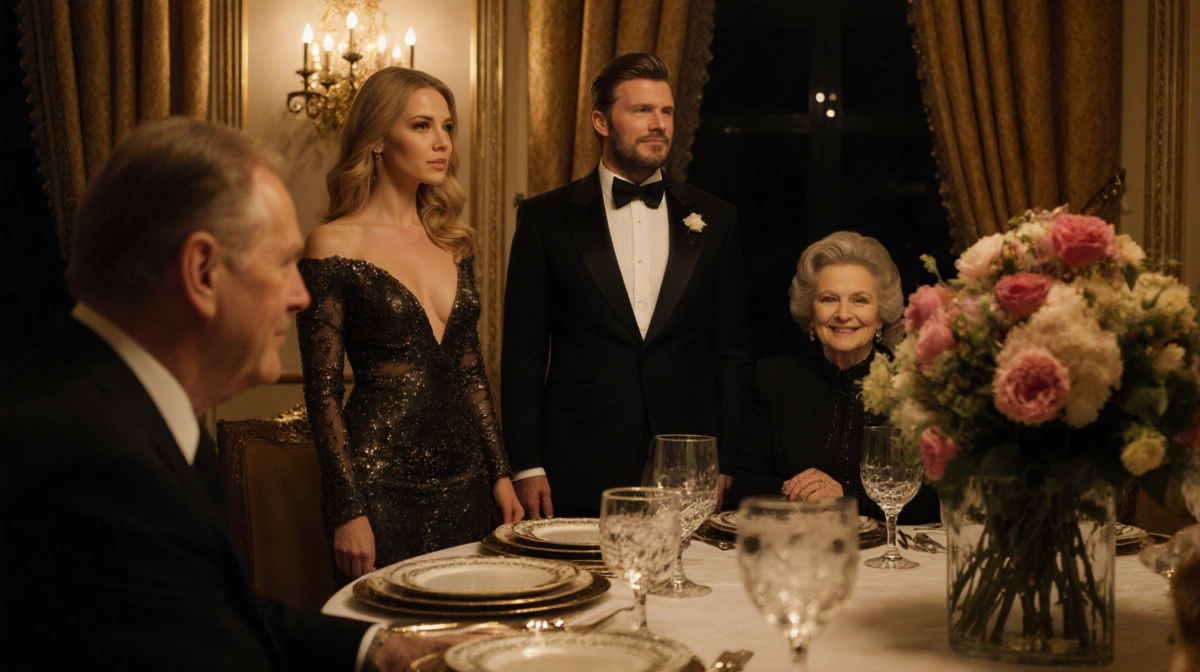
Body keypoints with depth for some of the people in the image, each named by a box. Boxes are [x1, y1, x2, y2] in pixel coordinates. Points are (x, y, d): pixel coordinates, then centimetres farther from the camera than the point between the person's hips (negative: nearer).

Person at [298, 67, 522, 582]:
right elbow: (323, 390, -8)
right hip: (380, 483, -5)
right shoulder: (336, 245, -7)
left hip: (465, 481, 6)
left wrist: (500, 474, 11)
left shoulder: (451, 243, 11)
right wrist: (348, 511, -13)